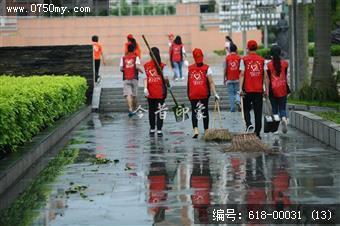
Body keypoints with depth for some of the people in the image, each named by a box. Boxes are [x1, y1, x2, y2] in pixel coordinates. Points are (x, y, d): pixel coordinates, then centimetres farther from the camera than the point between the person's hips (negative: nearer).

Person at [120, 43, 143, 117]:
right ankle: (134, 109, 26)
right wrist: (140, 70, 3)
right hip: (134, 78, 0)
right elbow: (137, 67, -16)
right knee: (134, 95, 14)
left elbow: (121, 69, 1)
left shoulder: (123, 58, 5)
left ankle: (130, 109, -27)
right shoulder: (136, 57, 0)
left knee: (128, 94, -10)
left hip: (126, 79, 0)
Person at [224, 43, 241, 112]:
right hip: (237, 78, 0)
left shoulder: (227, 58, -1)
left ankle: (232, 108, 2)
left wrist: (225, 79, 9)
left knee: (231, 93, 5)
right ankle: (238, 101, -16)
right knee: (237, 91, 13)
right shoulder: (239, 58, -2)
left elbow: (225, 69, 0)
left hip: (229, 79, 0)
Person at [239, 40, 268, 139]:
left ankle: (248, 124, -12)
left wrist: (240, 89, -9)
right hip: (259, 90, 2)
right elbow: (265, 76, 3)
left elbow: (242, 74, -8)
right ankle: (257, 133, 7)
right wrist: (266, 89, 9)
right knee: (258, 112, 6)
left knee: (246, 109, 14)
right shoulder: (262, 60, 4)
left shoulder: (244, 60, -2)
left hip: (247, 90, -2)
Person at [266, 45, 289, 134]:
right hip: (282, 88, 1)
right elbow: (285, 76, 9)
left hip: (273, 88, -1)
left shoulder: (269, 64, -5)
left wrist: (267, 90, 1)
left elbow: (268, 79, -5)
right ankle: (284, 118, -24)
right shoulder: (284, 63, 0)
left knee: (274, 109, 9)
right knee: (282, 108, 7)